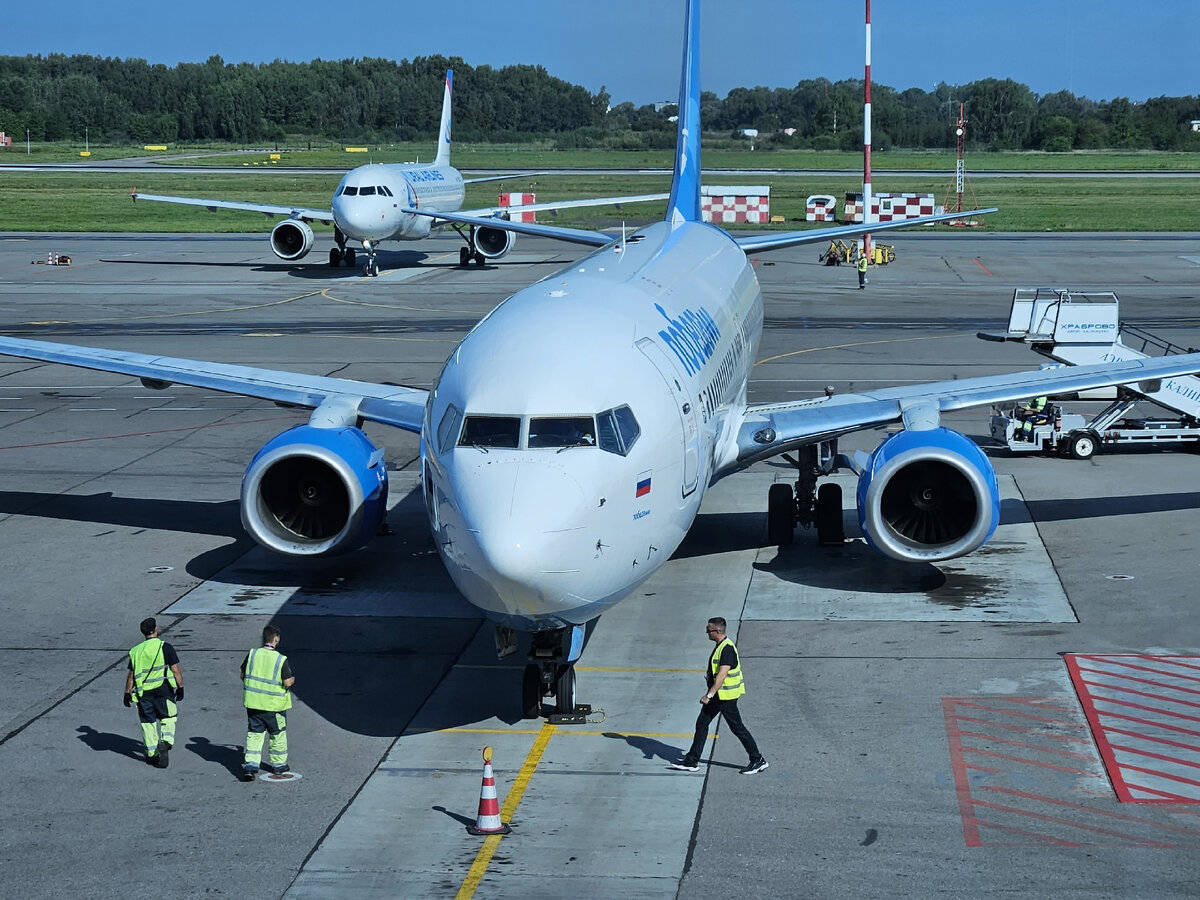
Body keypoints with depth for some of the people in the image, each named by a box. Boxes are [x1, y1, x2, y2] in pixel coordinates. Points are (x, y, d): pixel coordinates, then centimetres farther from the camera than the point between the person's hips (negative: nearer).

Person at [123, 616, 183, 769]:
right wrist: (180, 687, 1)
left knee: (148, 722, 10)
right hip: (163, 689, -3)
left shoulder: (136, 651, 7)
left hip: (143, 692, 3)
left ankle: (152, 754, 12)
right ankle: (166, 742, -12)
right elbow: (175, 670, -7)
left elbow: (131, 675, 9)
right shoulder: (164, 647, -5)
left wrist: (127, 693, 16)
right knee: (169, 718, 11)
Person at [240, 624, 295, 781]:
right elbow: (287, 682, -16)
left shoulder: (252, 654, -4)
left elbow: (243, 675, 4)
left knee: (254, 734, 10)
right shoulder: (281, 659, -15)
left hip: (253, 702, 3)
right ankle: (279, 764, 27)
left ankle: (250, 765, -1)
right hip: (273, 704, -3)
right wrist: (292, 680, 7)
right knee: (278, 734, 16)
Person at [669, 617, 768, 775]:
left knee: (737, 727, -1)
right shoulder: (720, 645, 9)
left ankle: (758, 761, 10)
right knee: (701, 723, 10)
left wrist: (709, 695, -31)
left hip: (726, 696, -10)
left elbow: (722, 675, -29)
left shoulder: (727, 649, -22)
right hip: (718, 695, 10)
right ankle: (691, 762, 16)